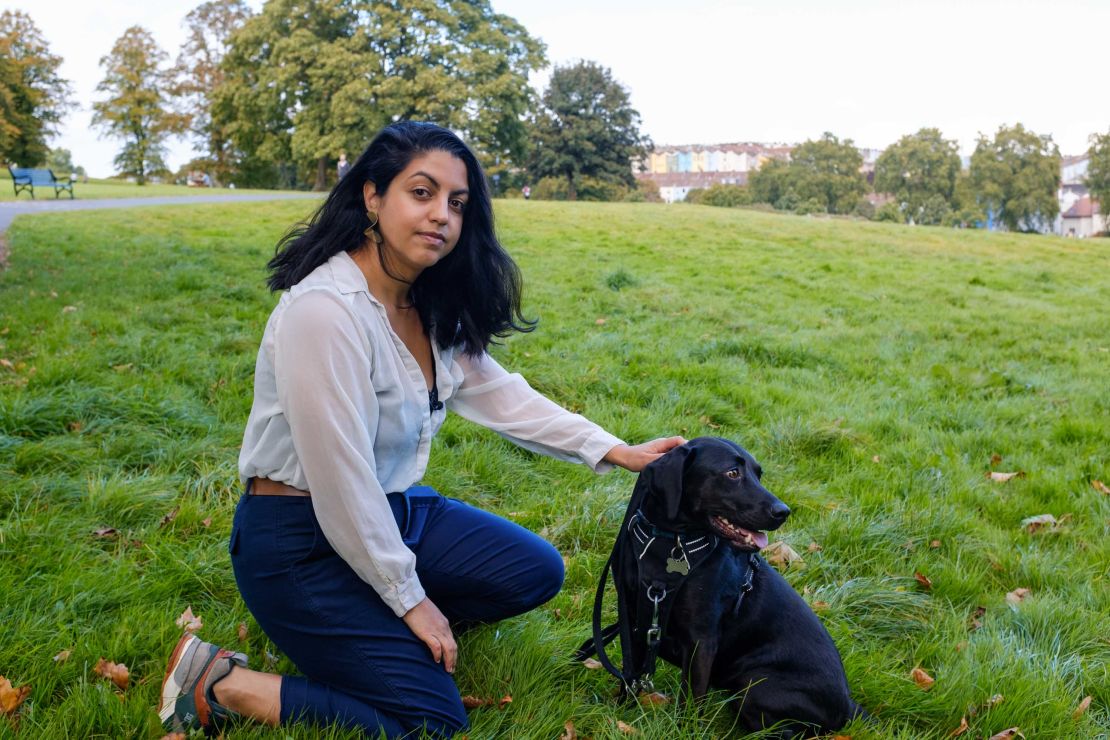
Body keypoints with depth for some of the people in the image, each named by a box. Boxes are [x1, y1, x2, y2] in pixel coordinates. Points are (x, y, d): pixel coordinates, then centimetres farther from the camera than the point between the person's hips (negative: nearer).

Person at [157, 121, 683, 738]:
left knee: (538, 571, 5)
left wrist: (616, 451, 1)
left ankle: (375, 624, 12)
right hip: (302, 539, -8)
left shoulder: (432, 305, -1)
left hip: (394, 508, 9)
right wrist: (410, 598, -14)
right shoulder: (325, 309, -28)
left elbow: (496, 392, 7)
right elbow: (339, 478, -25)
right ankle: (219, 683, 0)